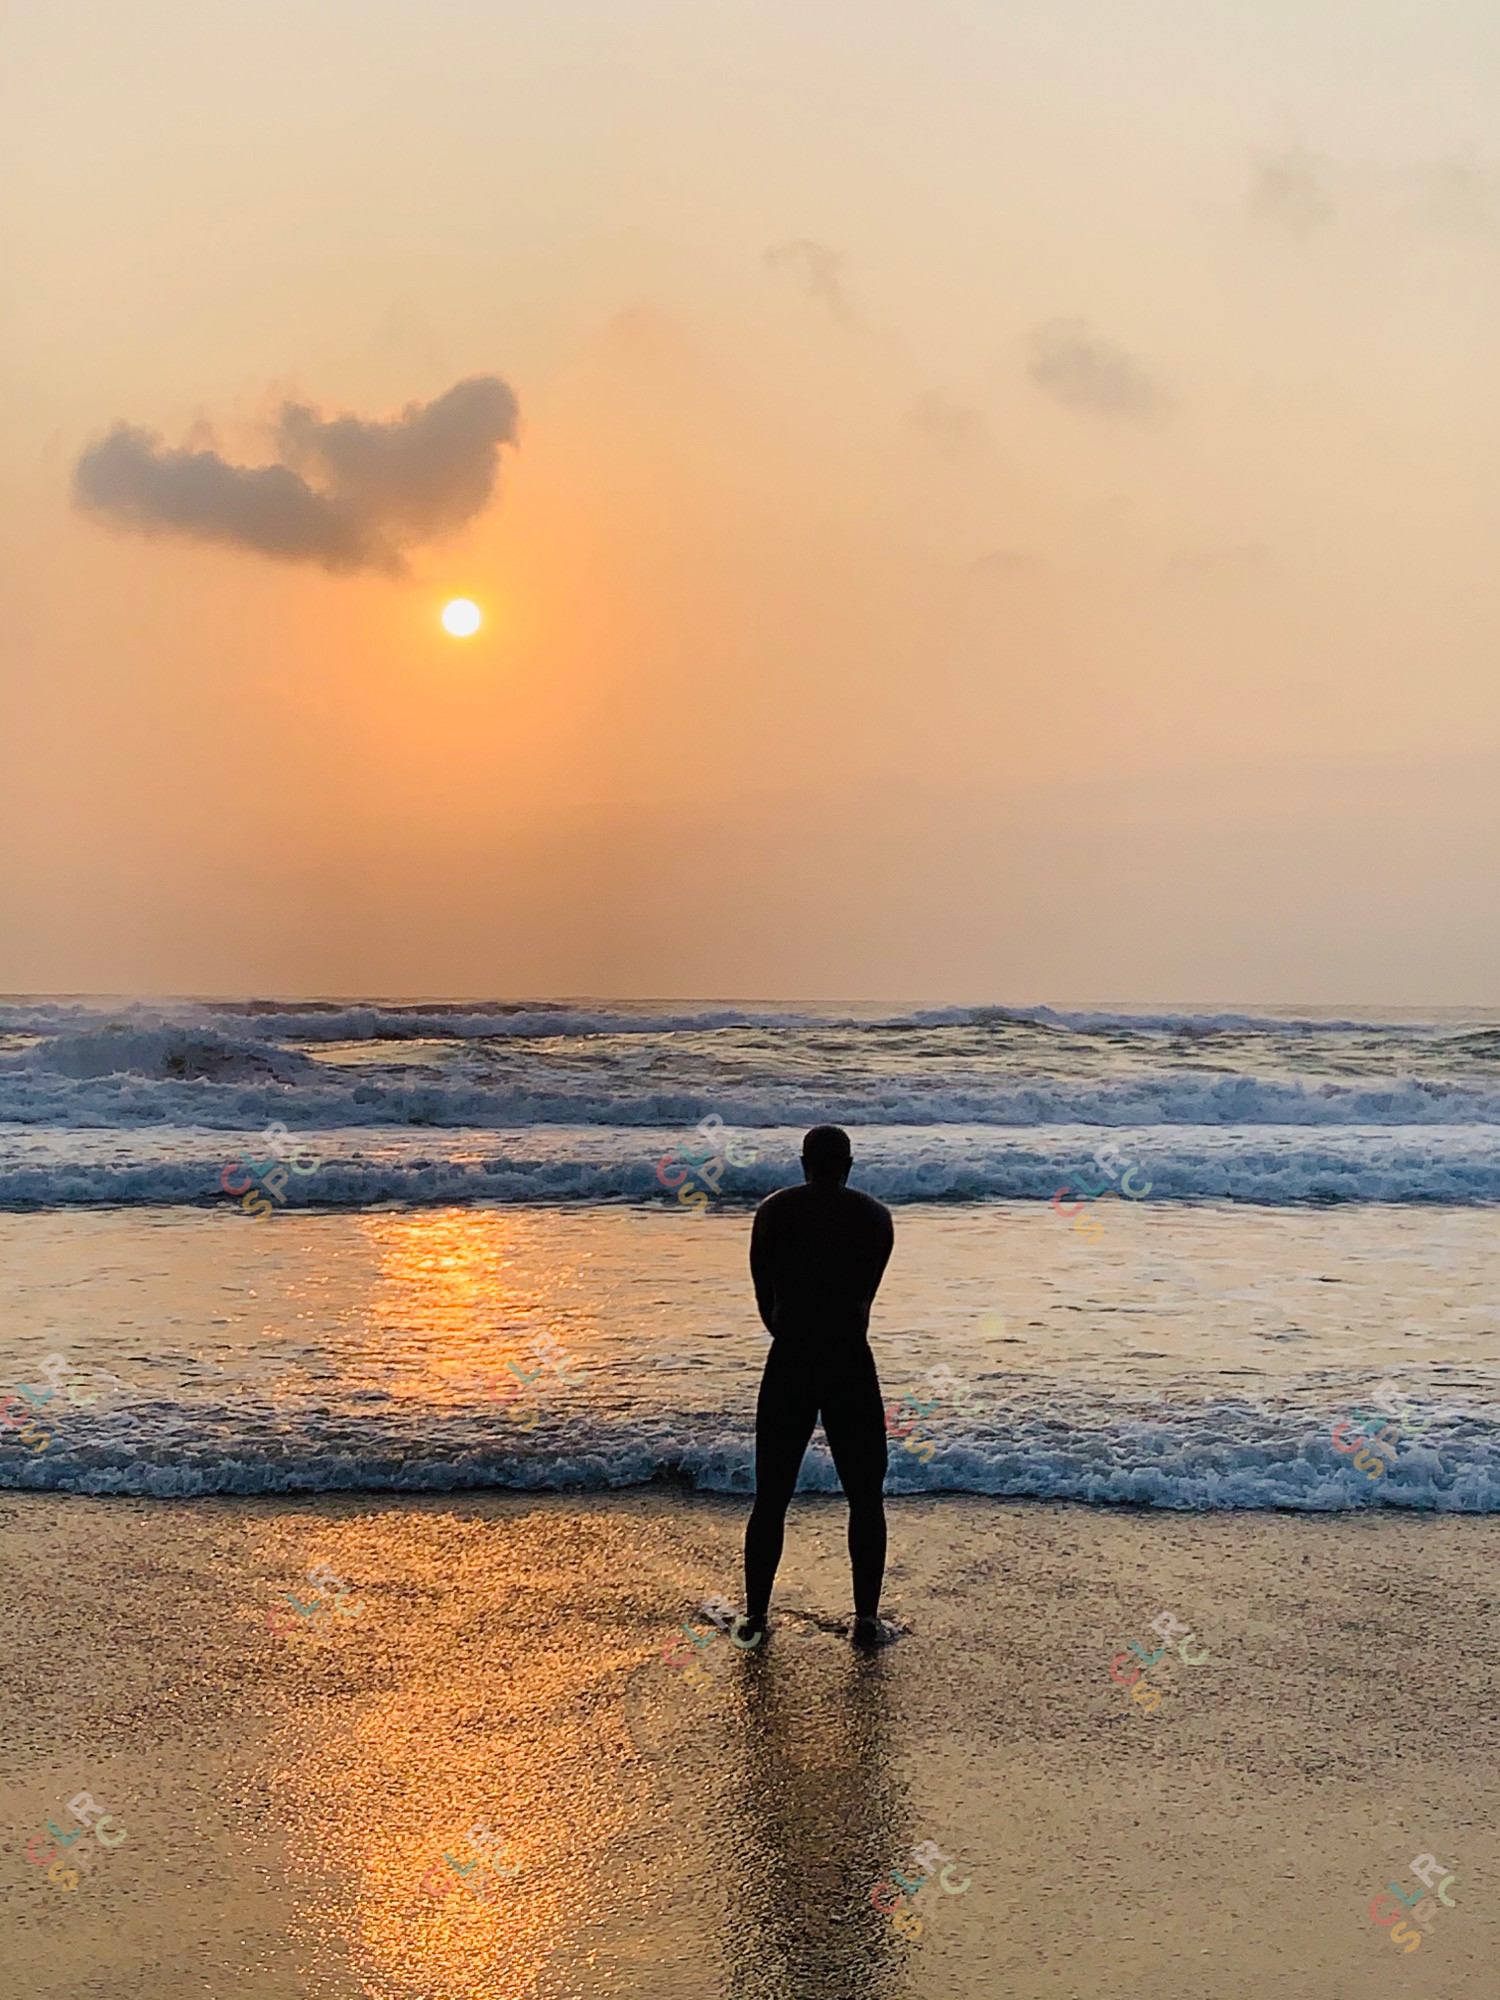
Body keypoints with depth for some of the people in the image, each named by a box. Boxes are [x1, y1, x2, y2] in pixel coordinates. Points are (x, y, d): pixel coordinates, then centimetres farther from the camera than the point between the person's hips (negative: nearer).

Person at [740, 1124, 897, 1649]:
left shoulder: (773, 1211, 1)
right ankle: (866, 1618, 11)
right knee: (865, 1496, 10)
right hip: (850, 1364, -1)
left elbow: (764, 1293, 6)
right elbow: (866, 1292, 7)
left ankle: (754, 1616, 17)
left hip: (789, 1362, 1)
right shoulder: (875, 1217, 1)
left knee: (771, 1497, 10)